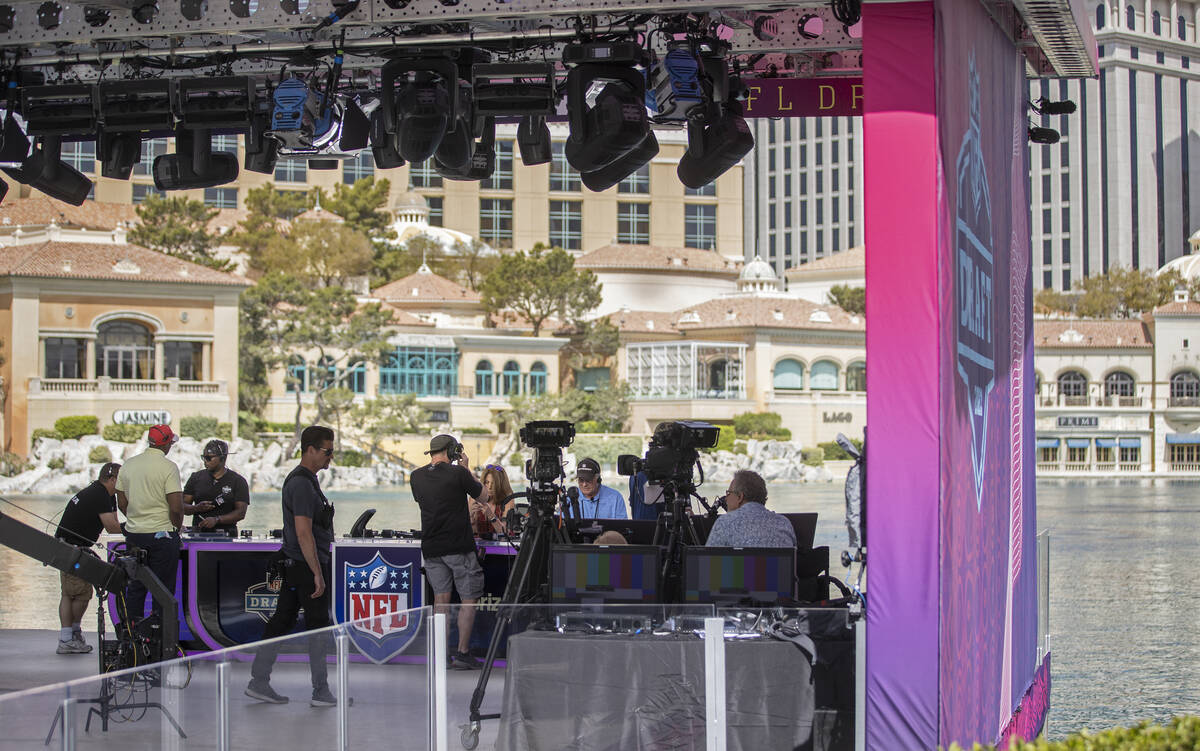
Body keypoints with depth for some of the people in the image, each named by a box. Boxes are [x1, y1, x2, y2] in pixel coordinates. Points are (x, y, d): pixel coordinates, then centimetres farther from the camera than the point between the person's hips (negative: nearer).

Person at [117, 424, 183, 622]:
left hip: (133, 534, 6)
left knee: (135, 587, 13)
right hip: (162, 535, -6)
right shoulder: (168, 467, -12)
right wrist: (177, 528, 1)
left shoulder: (129, 465, 6)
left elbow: (122, 504, 10)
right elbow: (176, 507, -17)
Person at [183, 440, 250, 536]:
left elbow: (241, 513, -3)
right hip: (198, 534, 2)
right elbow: (183, 506, 14)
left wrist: (217, 520, -16)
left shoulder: (238, 481, 5)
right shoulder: (196, 477, 14)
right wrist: (197, 508, -8)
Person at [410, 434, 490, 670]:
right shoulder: (457, 473, -10)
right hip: (459, 546, -5)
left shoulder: (416, 477, 7)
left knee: (441, 598, 9)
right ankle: (462, 654, -2)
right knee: (468, 599, 2)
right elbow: (484, 496, 4)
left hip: (431, 547, 5)